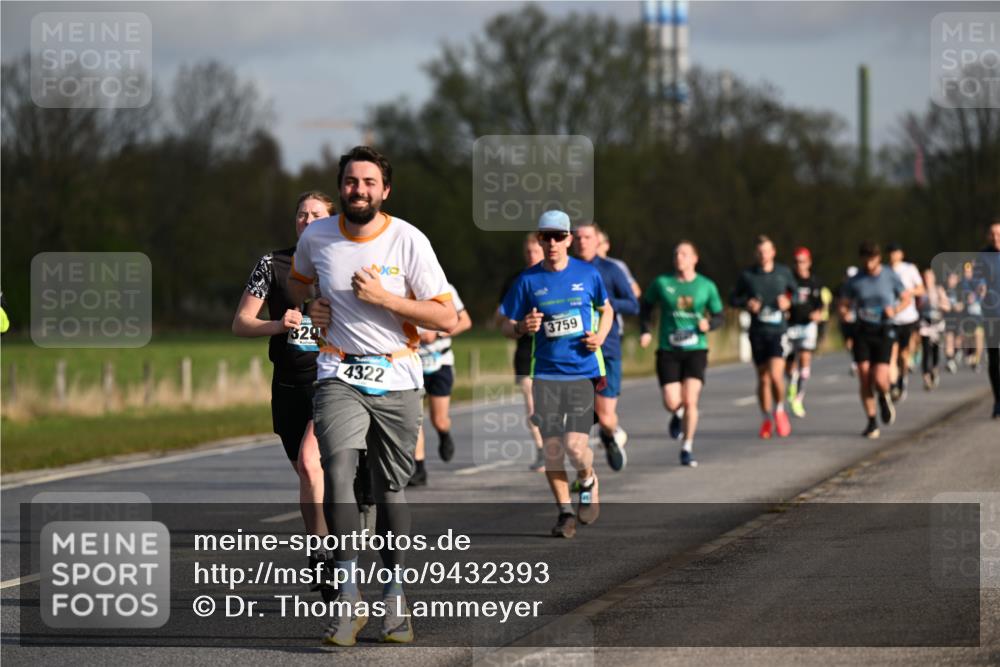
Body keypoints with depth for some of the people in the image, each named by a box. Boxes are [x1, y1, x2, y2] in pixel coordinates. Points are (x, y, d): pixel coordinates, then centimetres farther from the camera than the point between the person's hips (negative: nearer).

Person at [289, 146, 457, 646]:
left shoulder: (408, 240, -8)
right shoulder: (316, 237, 1)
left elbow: (447, 318, -9)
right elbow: (298, 279, 26)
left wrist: (384, 298, -18)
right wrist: (313, 313, 7)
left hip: (397, 380, -1)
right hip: (339, 376, 1)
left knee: (391, 489, 5)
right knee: (338, 473, -20)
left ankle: (394, 597, 19)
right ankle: (348, 598, -20)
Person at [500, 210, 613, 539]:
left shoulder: (588, 274, 2)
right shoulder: (528, 280, 2)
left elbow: (606, 309, 19)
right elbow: (507, 327, 8)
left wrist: (600, 336, 0)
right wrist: (522, 327, -15)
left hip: (583, 372, -1)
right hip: (546, 374, 1)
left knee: (575, 445, -13)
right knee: (552, 447, 0)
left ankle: (588, 482, 20)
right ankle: (565, 511, 15)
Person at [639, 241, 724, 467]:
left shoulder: (707, 286, 2)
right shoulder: (661, 283, 1)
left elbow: (719, 316, 10)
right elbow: (646, 305, 16)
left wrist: (708, 324, -12)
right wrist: (645, 331, 2)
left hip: (696, 349, 0)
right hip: (668, 350, 0)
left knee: (690, 400, -14)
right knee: (671, 403, -8)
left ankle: (687, 448, 2)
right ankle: (678, 414, 31)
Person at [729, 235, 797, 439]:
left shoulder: (784, 272, 2)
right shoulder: (747, 276, 1)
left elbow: (795, 292, 17)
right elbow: (733, 299, 9)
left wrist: (788, 302, -4)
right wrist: (746, 303, -11)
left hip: (778, 331, -1)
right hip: (757, 332, 1)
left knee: (775, 375, -17)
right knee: (763, 378, 7)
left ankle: (780, 411, 9)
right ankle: (766, 420, 23)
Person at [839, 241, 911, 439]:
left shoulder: (891, 276, -1)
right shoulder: (855, 281, 1)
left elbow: (906, 299, 9)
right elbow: (843, 305, 10)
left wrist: (895, 309, -12)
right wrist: (844, 313, -14)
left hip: (884, 331, -2)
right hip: (862, 332, 2)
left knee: (879, 379, -15)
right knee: (865, 379, -5)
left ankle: (884, 398, 22)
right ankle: (872, 422, 9)